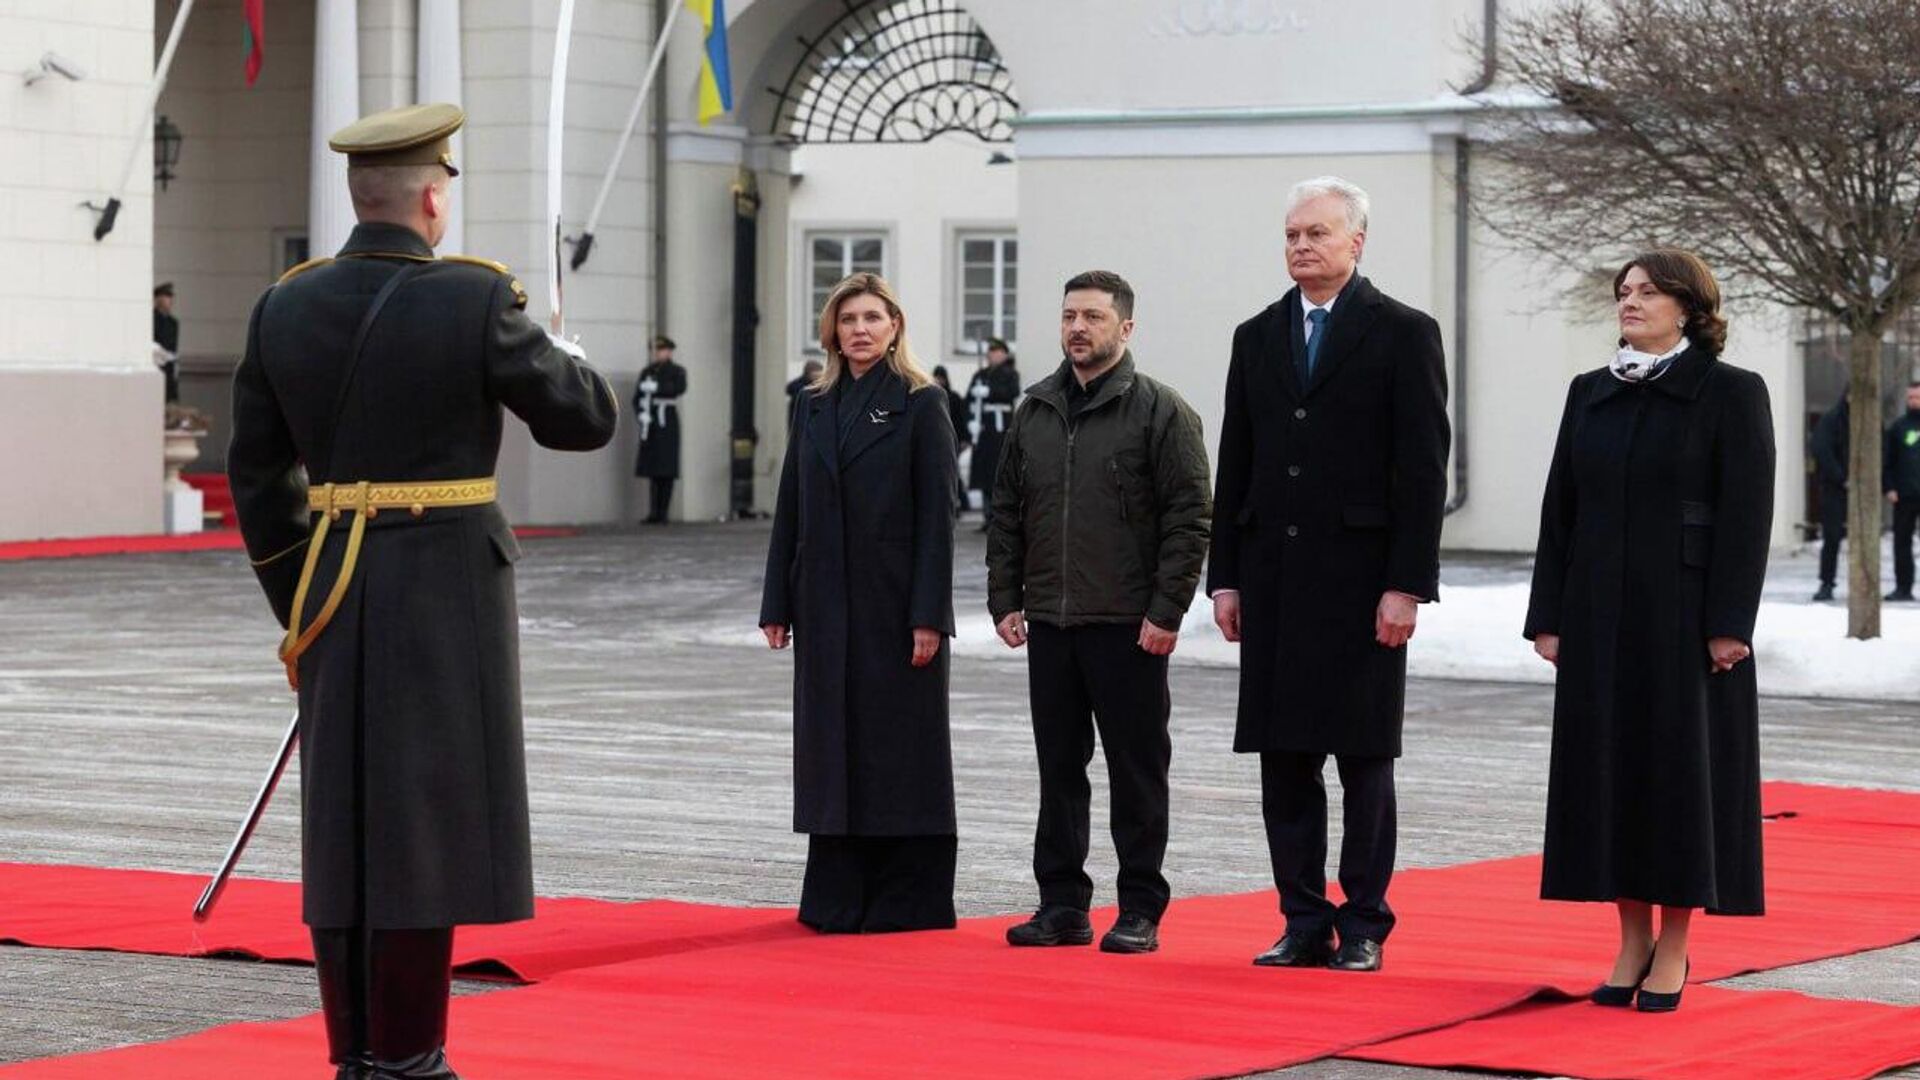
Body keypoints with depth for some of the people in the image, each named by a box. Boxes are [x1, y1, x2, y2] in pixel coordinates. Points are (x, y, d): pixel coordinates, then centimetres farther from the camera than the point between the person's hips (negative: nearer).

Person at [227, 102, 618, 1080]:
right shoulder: (474, 301, -12)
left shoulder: (285, 307, 3)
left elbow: (258, 475, 8)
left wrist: (299, 608, 16)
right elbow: (587, 419, -3)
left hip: (333, 586, 5)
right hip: (448, 586, -5)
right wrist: (570, 362, 20)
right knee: (428, 816, 0)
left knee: (345, 816, 11)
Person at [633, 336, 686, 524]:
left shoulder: (676, 371, 3)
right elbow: (637, 397, 11)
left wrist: (655, 387, -19)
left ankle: (662, 513, -5)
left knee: (666, 472, -6)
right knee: (652, 471, 5)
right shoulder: (646, 372, 15)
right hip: (650, 427, 4)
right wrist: (641, 414, -6)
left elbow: (680, 388, -16)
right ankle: (654, 513, 10)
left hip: (667, 426, -4)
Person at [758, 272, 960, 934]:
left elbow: (937, 514, -8)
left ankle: (907, 898, 5)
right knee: (832, 747, 6)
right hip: (826, 602, 5)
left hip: (894, 602, -5)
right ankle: (839, 896, 12)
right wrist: (776, 605, 6)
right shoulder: (815, 408, 11)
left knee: (899, 747, -1)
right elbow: (790, 509, 12)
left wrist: (929, 615, -14)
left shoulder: (920, 405, -3)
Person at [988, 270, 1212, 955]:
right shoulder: (1034, 411, 12)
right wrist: (1005, 600, 7)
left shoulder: (1161, 412, -5)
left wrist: (1166, 612, -14)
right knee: (1059, 769, 9)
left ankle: (1140, 911, 6)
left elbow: (1190, 518, -9)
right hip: (1049, 623, 5)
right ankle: (1063, 904, 16)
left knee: (1137, 769, 0)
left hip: (1128, 626, -5)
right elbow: (1006, 513, 16)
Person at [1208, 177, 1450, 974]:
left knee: (1363, 758, 1)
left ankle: (1363, 927, 7)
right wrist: (1225, 577, 7)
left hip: (1361, 576, -5)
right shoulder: (1257, 337, 12)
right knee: (1284, 759, 5)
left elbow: (1423, 471, -7)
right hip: (1274, 575, 5)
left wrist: (1406, 585, -13)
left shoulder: (1404, 335, -2)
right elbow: (1235, 468, 13)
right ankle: (1304, 924, 12)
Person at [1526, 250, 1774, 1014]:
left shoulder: (1731, 394, -4)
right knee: (1609, 770, 4)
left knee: (1683, 770, -1)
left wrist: (1729, 625, -14)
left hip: (1685, 614, -4)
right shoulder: (1590, 394, 10)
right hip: (1601, 619, 5)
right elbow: (1560, 511, 10)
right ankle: (1632, 942, 12)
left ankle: (1674, 948, 6)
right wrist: (1548, 618, 4)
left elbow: (1747, 514, -8)